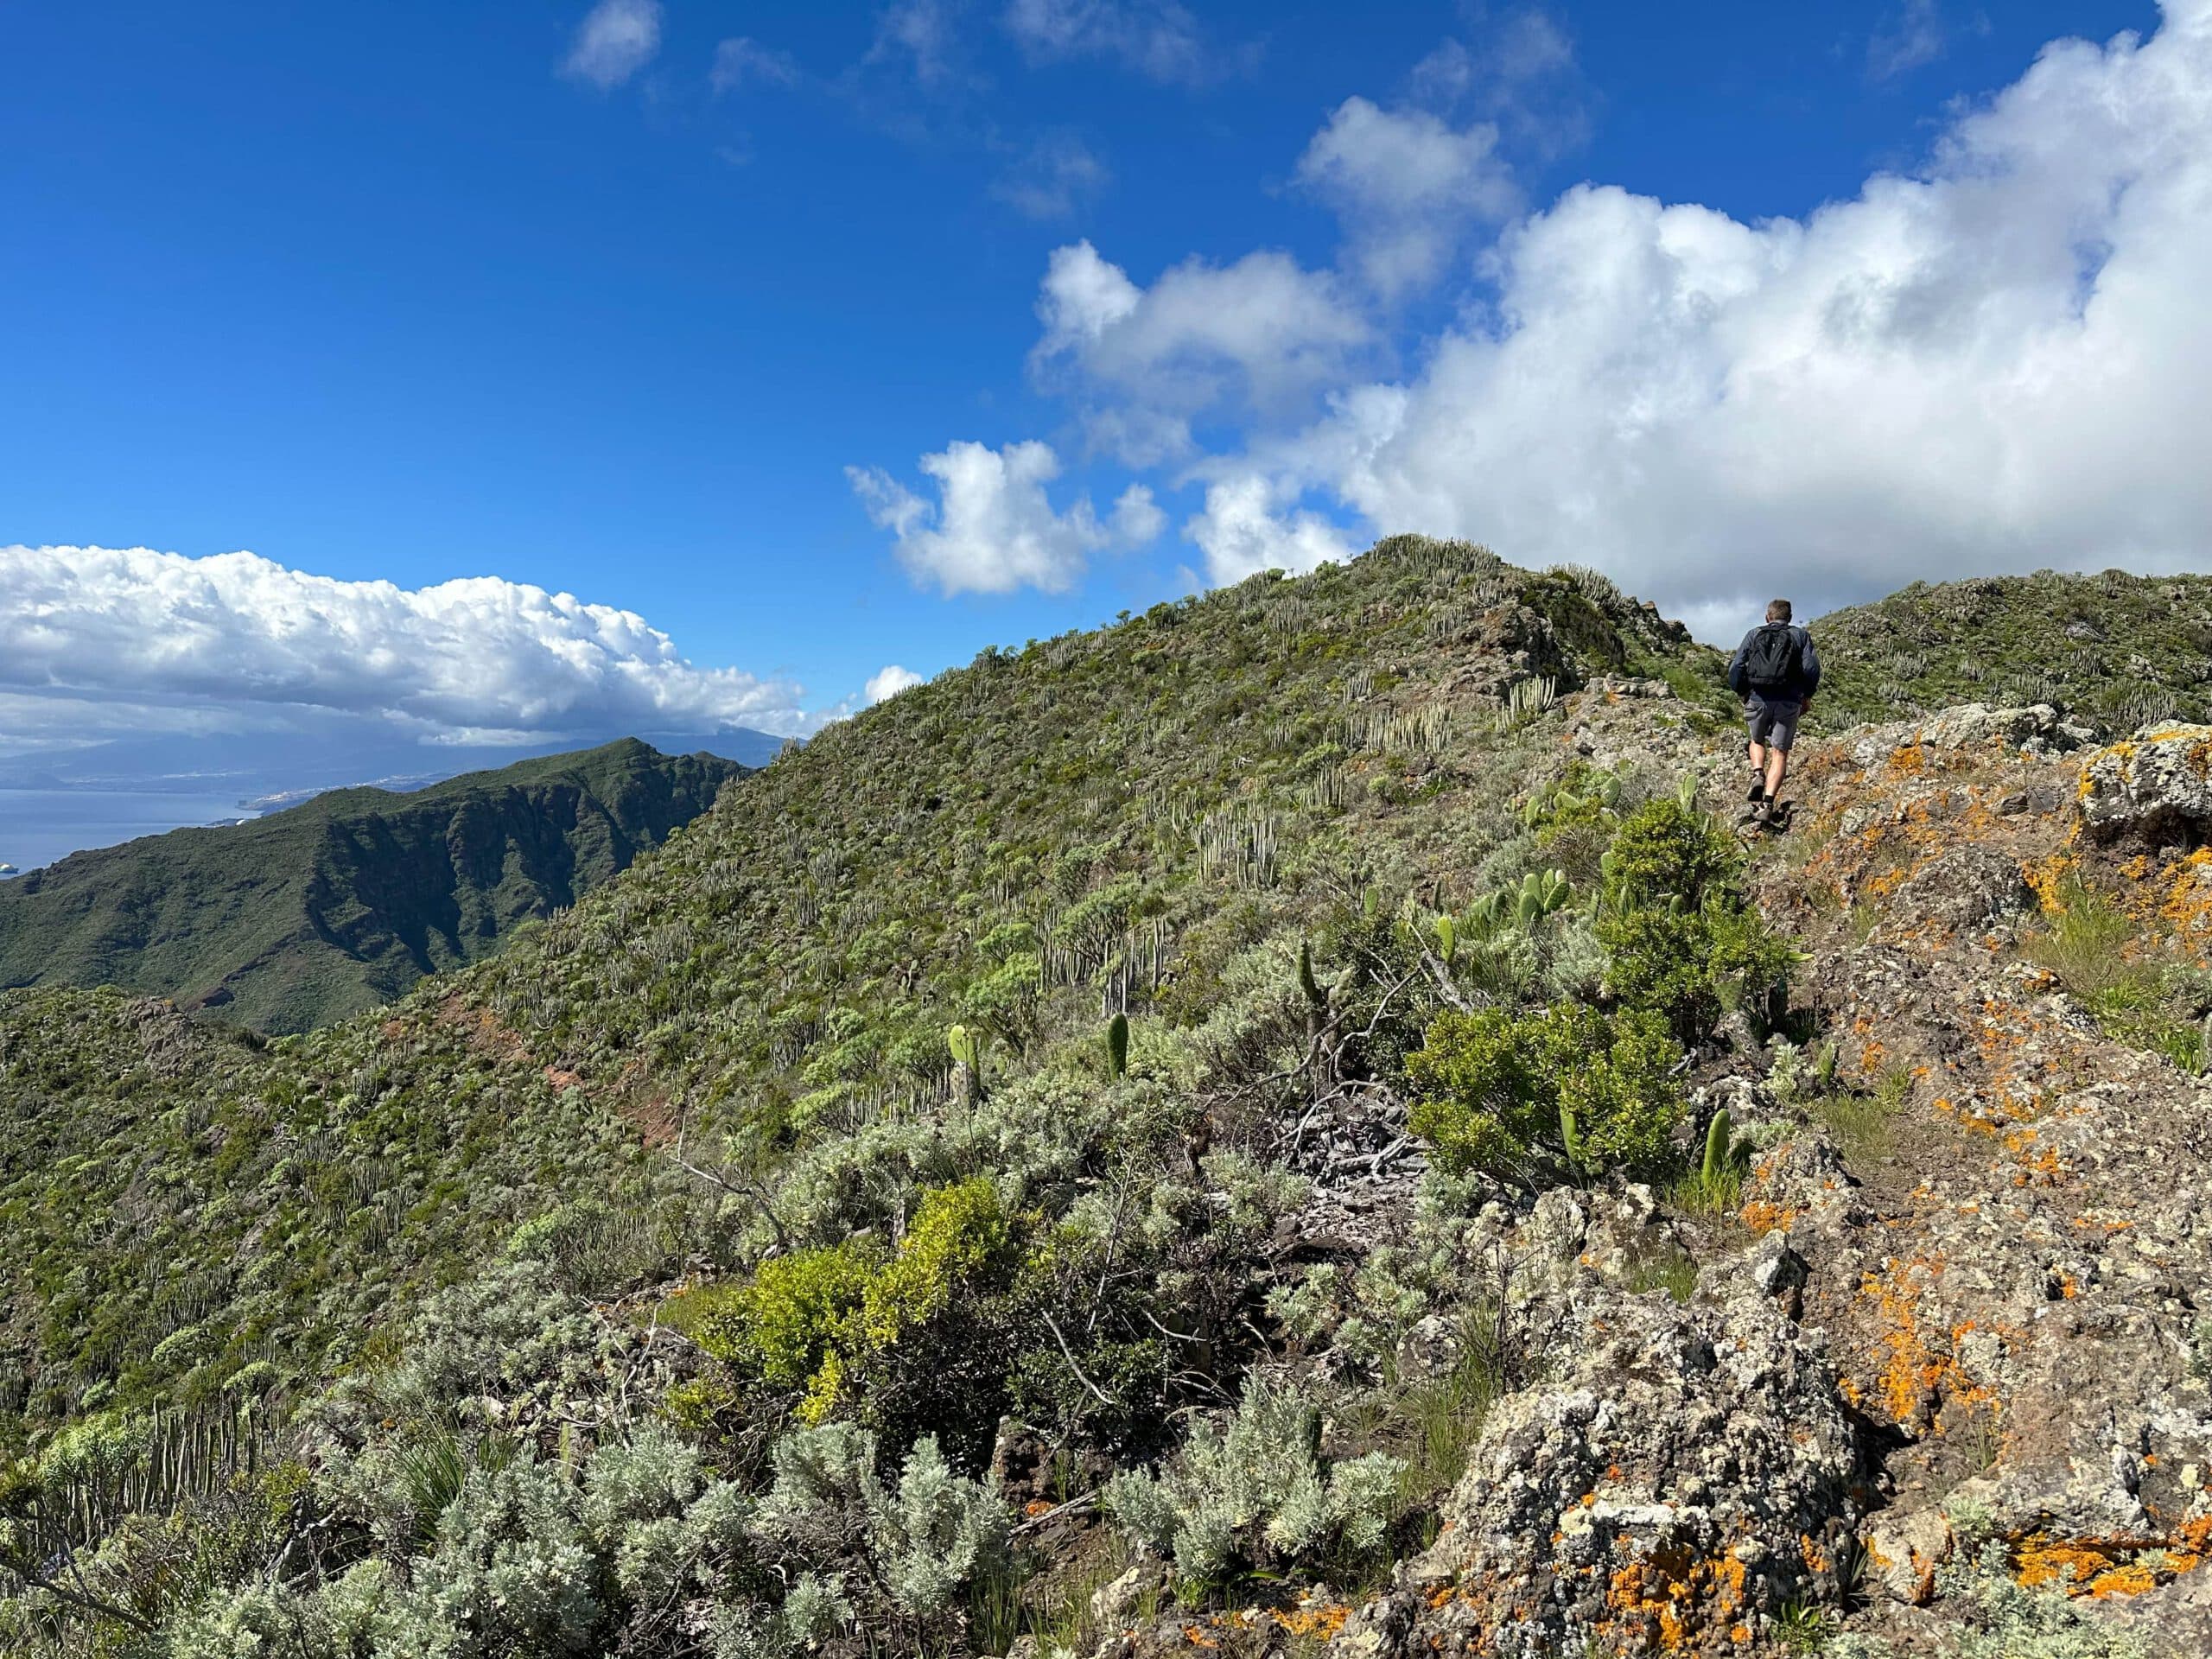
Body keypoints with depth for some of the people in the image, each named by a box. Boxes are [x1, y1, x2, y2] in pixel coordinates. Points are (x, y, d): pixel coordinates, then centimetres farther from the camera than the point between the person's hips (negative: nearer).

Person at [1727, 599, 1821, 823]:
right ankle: (1767, 805, -11)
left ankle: (1758, 775, -1)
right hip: (1788, 702, -1)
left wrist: (1743, 694, 14)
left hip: (1757, 699, 1)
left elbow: (1736, 668, 2)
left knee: (1757, 741, 26)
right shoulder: (1800, 635, 11)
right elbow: (1812, 667, -3)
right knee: (1780, 753, 3)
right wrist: (1807, 696, 9)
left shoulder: (1754, 634, 12)